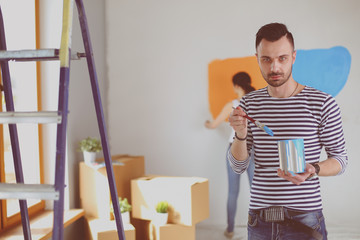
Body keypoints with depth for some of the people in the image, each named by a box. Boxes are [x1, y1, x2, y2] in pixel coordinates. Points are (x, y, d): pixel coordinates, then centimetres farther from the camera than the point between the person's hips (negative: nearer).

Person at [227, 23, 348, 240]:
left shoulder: (323, 104, -6)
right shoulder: (249, 104, 4)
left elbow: (341, 159, 1)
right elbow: (238, 166, 5)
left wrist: (313, 170, -19)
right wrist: (241, 134, -14)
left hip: (304, 219, -2)